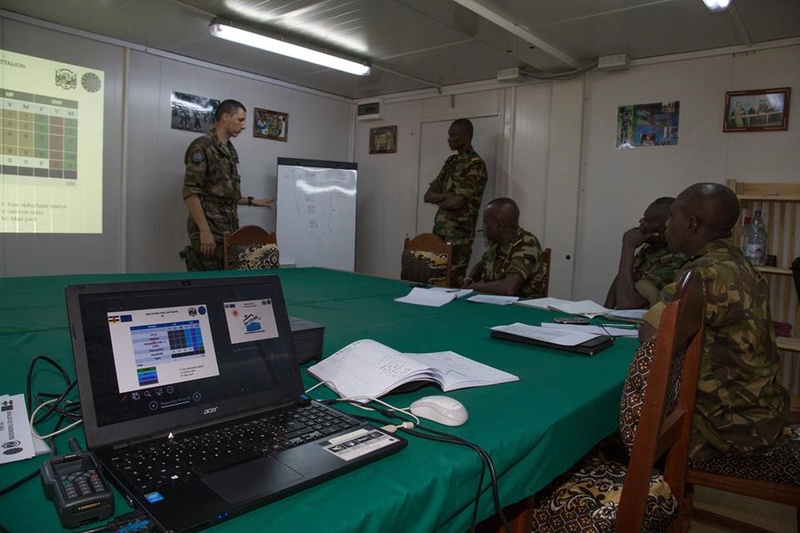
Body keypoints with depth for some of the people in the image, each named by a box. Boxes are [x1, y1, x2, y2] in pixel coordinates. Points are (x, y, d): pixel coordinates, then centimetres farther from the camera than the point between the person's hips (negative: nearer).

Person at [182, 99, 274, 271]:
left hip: (229, 230, 8)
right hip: (209, 232, -8)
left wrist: (252, 201, 18)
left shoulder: (230, 151, 16)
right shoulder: (202, 147, -9)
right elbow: (191, 192, -16)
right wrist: (204, 231, -21)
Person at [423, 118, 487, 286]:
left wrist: (438, 200, -1)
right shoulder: (451, 162, 15)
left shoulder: (475, 165, -11)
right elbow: (428, 195, 10)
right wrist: (447, 196, -9)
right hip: (439, 232, 8)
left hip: (458, 237, -8)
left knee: (451, 283, -3)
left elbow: (456, 202, -21)